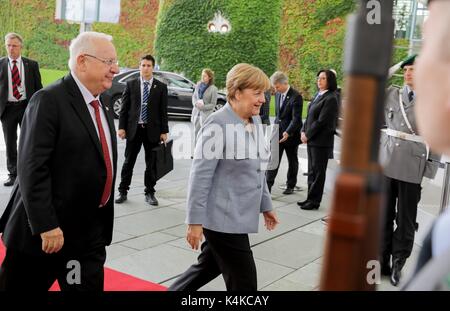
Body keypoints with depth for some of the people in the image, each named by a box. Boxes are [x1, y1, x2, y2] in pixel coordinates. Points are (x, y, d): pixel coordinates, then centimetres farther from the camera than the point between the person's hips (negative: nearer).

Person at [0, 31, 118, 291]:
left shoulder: (104, 105, 11)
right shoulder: (49, 101, -15)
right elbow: (32, 169, -20)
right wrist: (45, 226, -22)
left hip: (90, 232, 7)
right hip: (44, 230, -6)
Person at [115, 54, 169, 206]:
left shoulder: (161, 87, 2)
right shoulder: (131, 84, 4)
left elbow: (163, 111, 2)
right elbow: (124, 107, 4)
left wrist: (164, 131, -3)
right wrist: (121, 127, -3)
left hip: (152, 130, 0)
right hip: (134, 129, 0)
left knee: (151, 163, 7)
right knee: (128, 162, 8)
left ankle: (150, 193, 18)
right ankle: (123, 191, 19)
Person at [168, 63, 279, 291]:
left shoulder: (255, 121, 8)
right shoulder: (218, 125, -17)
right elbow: (200, 176, -18)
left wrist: (265, 205, 20)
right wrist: (195, 221, -18)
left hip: (238, 216, 8)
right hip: (222, 218, -8)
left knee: (209, 267, 21)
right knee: (244, 282, 1)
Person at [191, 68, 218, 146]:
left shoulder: (213, 89, -11)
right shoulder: (198, 85, 3)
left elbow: (213, 104, -8)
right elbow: (194, 96, 12)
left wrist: (203, 107, -19)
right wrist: (195, 103, -8)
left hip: (206, 113, -5)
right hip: (196, 112, 5)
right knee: (196, 131, 14)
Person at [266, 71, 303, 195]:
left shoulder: (296, 96, -16)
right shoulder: (278, 94, 6)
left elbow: (296, 118, -21)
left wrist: (288, 132, -30)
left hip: (291, 134, -5)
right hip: (278, 133, 5)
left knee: (292, 161, 11)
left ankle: (290, 186, 24)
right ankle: (268, 185, -2)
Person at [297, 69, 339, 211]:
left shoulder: (330, 99, -14)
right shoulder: (317, 95, 12)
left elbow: (321, 121, -18)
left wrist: (307, 135, -12)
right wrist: (303, 131, 2)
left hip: (321, 141, -8)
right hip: (311, 139, 8)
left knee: (318, 171, 1)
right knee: (312, 170, 14)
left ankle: (314, 201, 10)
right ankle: (311, 198, 23)